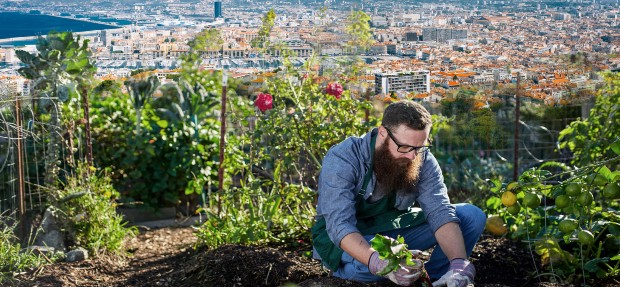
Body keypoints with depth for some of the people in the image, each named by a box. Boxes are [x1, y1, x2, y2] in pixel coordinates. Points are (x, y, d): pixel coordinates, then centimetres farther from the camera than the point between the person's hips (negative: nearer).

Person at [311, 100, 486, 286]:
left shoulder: (423, 161, -12)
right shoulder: (341, 160, -26)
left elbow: (440, 212, -21)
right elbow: (340, 224, -35)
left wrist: (459, 264, -39)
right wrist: (378, 263, -53)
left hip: (395, 231, 4)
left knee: (472, 215, -10)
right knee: (364, 264, -41)